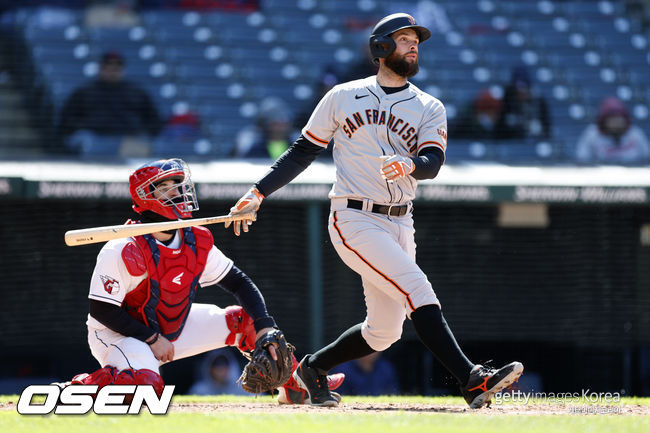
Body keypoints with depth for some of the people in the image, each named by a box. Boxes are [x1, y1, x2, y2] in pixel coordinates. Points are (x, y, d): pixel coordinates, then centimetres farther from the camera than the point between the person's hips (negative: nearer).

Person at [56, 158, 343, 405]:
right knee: (147, 386, -38)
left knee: (245, 320, 4)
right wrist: (152, 339, -22)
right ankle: (77, 386, -13)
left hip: (172, 328, 7)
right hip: (118, 334, -7)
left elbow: (239, 283, 1)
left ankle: (298, 386, 19)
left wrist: (265, 326, -12)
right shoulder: (123, 252, -26)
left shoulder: (197, 243, -6)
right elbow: (101, 310, -22)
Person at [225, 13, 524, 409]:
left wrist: (410, 164, -31)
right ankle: (471, 380, -30)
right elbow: (304, 150, 11)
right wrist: (259, 193, 4)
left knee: (384, 331, 6)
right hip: (354, 220, -5)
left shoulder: (430, 109, 9)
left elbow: (433, 162, -7)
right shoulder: (343, 97, 5)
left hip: (399, 225, 5)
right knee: (418, 290, -22)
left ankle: (314, 368, 29)